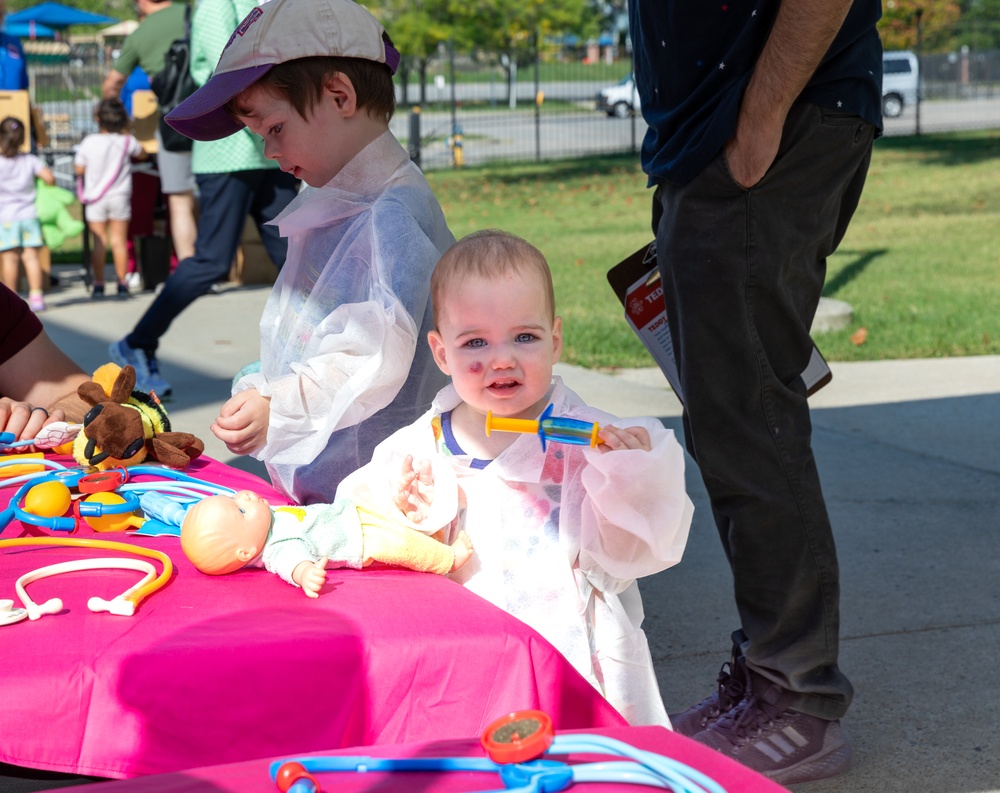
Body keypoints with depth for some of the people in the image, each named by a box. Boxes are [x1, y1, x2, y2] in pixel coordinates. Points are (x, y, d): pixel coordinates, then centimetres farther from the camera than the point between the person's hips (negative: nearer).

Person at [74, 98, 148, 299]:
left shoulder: (89, 142, -8)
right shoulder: (127, 141, -6)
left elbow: (79, 169, -2)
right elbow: (142, 154, 14)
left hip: (95, 199, 0)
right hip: (120, 197, 0)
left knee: (99, 241, 5)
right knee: (119, 240, 5)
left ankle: (98, 284, 5)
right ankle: (122, 283, 5)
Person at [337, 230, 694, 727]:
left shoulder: (586, 443, -6)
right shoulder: (420, 447, 1)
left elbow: (616, 560, -6)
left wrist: (628, 477, -18)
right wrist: (397, 510, -15)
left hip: (570, 659, -2)